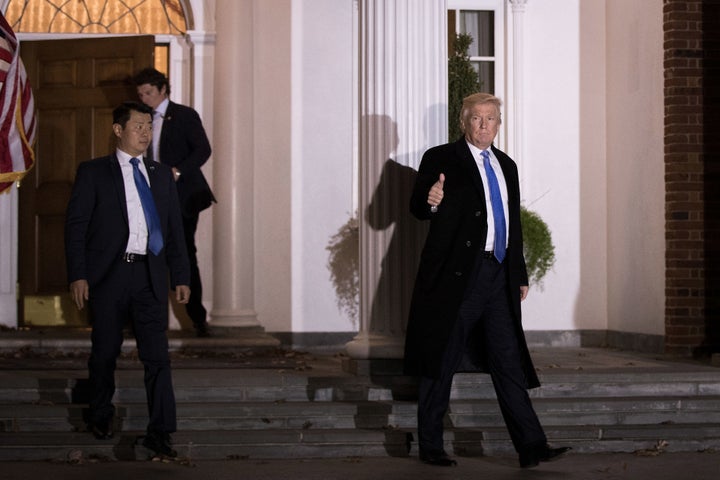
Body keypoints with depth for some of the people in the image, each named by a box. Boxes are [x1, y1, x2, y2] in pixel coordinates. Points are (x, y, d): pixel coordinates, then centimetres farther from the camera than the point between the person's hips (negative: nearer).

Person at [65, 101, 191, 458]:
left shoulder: (162, 175, 15)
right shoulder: (93, 173, 3)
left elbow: (174, 229, 16)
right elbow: (75, 225, -1)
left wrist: (181, 277, 10)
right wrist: (78, 275, -10)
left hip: (150, 276, 2)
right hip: (108, 275, -2)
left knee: (157, 355, -3)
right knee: (105, 352, 8)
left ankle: (159, 432, -1)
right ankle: (100, 415, 29)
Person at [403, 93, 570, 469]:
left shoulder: (506, 166, 19)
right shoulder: (440, 159, -1)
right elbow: (416, 207, -9)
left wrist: (520, 275, 20)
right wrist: (431, 201, -32)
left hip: (498, 275, 6)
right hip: (456, 275, -5)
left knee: (509, 363, 3)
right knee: (441, 362, 1)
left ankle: (532, 447, 2)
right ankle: (430, 447, 10)